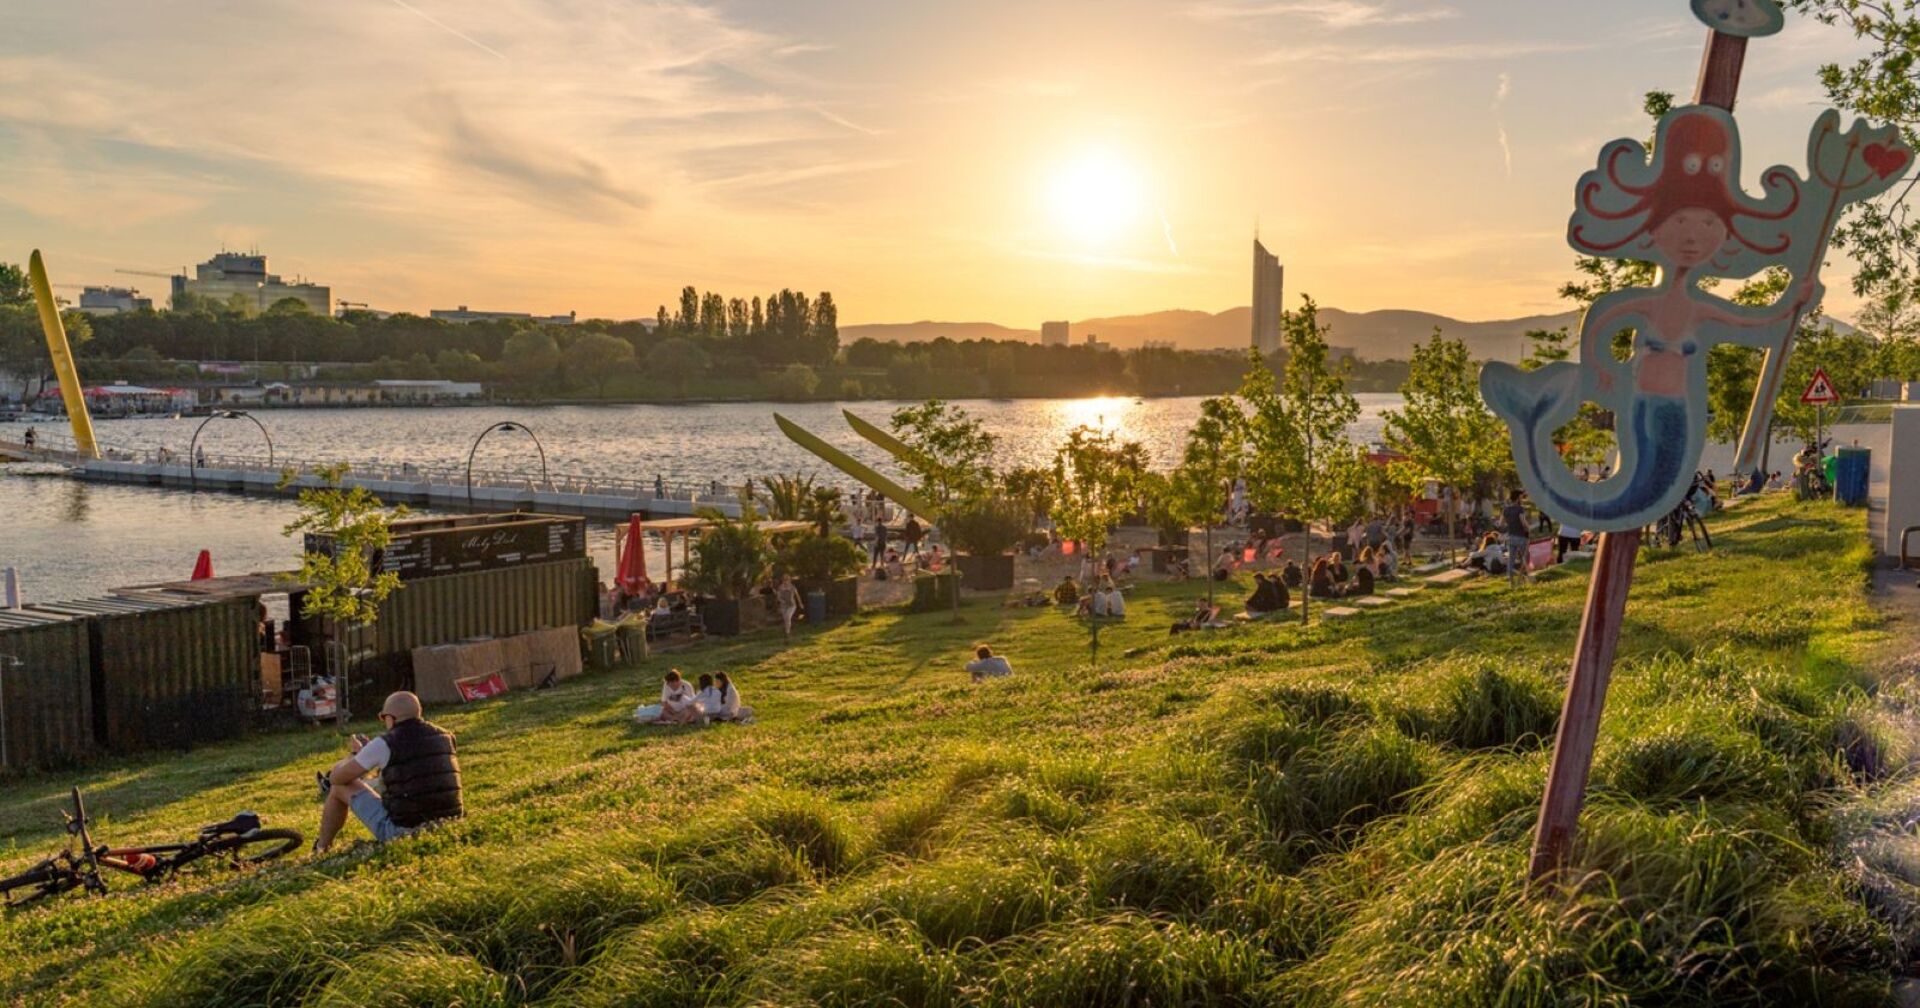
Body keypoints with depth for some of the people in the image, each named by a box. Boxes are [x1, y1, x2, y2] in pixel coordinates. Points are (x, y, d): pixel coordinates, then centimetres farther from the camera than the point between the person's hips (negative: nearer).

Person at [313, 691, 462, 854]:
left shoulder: (384, 744, -10)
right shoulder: (444, 736, 5)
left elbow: (337, 778, 2)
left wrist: (355, 754, 23)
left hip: (400, 833, -5)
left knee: (341, 785, 15)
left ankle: (320, 849, 35)